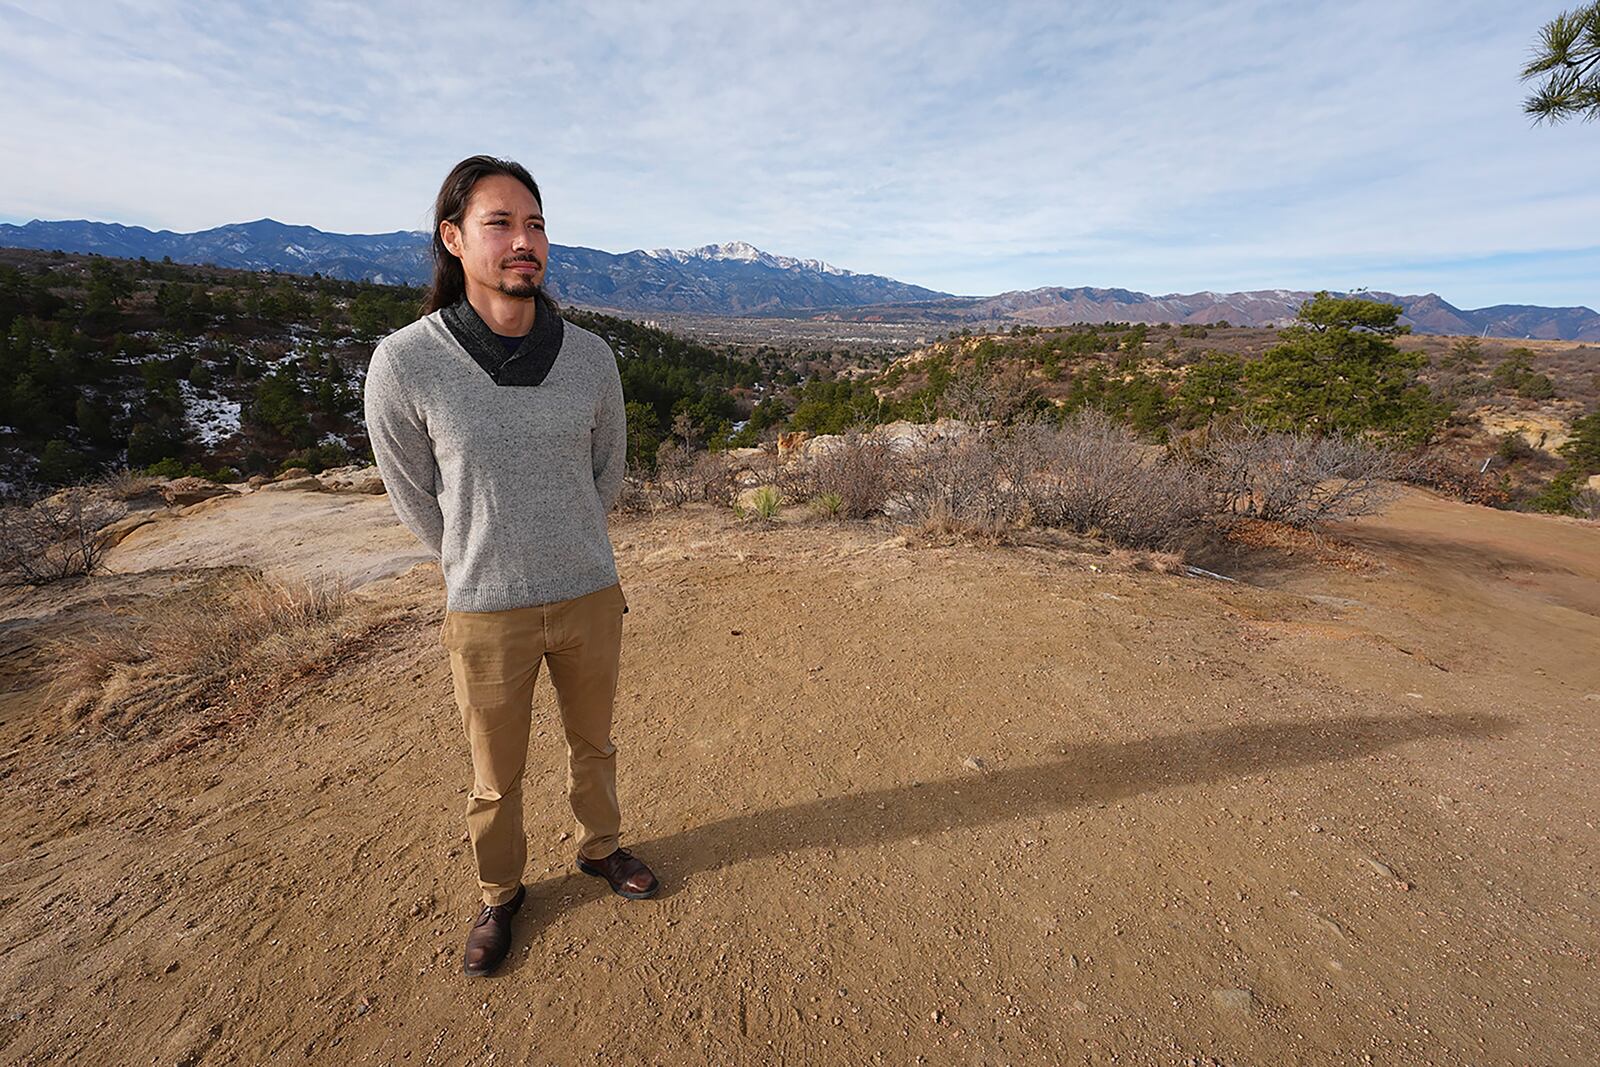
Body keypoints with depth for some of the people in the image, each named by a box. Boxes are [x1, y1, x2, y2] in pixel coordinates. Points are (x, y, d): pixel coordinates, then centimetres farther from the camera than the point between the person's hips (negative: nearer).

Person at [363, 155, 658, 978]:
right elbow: (414, 495, -2)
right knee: (496, 776, 18)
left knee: (592, 742, 22)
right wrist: (484, 566, 6)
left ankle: (599, 847, 49)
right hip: (486, 612, -2)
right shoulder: (404, 363, -15)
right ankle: (500, 893, 45)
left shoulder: (590, 357, -7)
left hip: (591, 597, 2)